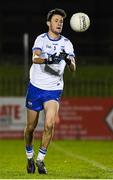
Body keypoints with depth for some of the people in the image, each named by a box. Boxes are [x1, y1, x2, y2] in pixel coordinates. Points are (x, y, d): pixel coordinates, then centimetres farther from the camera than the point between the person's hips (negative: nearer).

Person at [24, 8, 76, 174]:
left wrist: (68, 60, -30)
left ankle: (40, 159, -5)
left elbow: (73, 68, -7)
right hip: (36, 87, -1)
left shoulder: (67, 43, 1)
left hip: (54, 90, 1)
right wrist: (49, 59, -44)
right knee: (31, 126, 7)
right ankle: (29, 157, 31)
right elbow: (35, 58, -24)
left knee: (49, 125, -18)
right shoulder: (41, 39, -5)